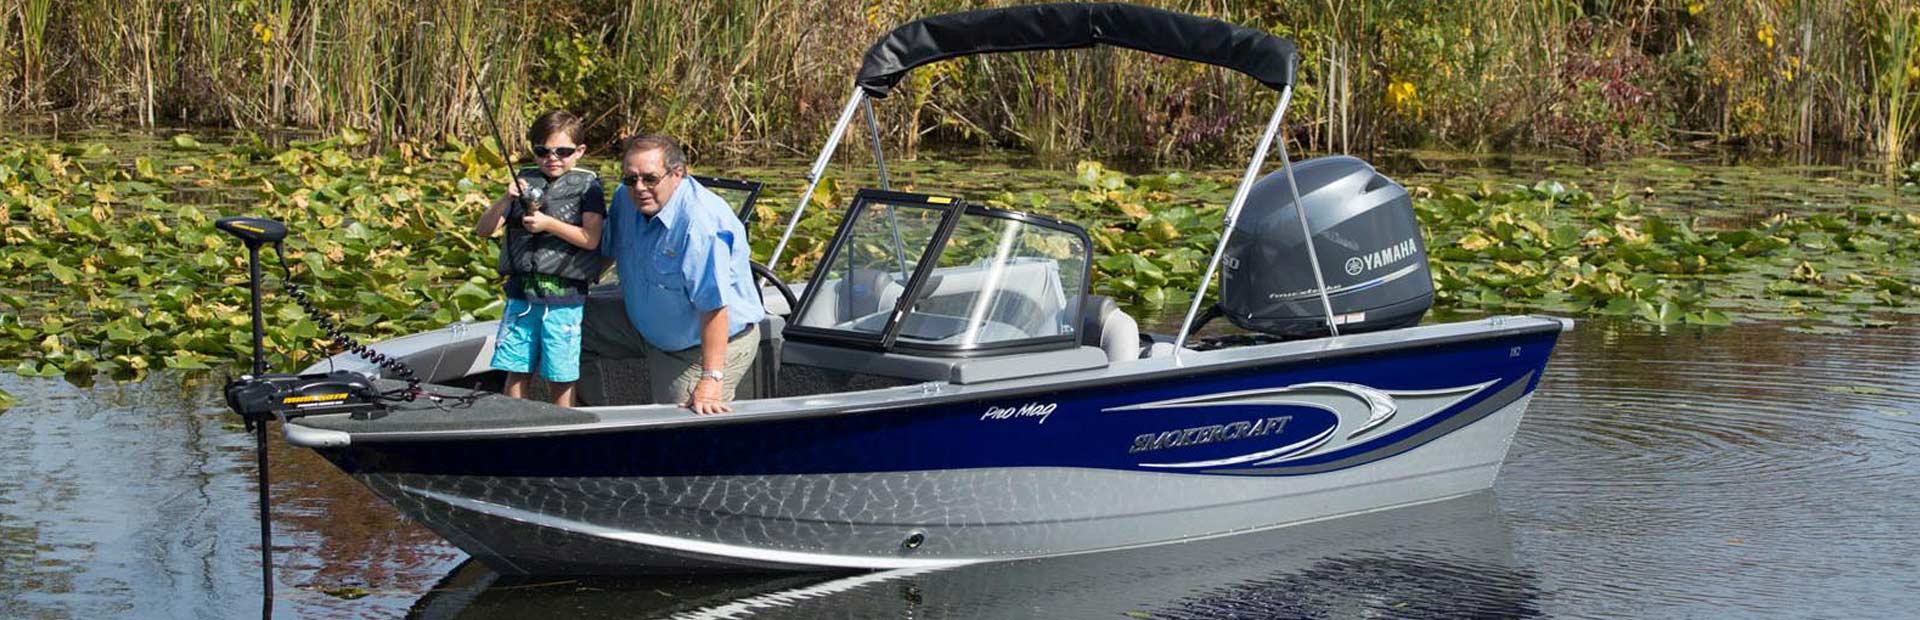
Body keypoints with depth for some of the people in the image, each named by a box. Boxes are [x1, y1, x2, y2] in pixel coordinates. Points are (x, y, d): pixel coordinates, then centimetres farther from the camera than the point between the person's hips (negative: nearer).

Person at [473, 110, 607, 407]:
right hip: (521, 292, 3)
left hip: (564, 296, -3)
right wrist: (505, 200, -13)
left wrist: (550, 224, -19)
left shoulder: (586, 185, 1)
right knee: (515, 372, 6)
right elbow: (483, 230, 5)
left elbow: (590, 239, -8)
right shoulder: (525, 182, 10)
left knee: (561, 378, 1)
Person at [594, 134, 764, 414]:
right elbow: (606, 251, 15)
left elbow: (714, 304, -37)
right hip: (652, 334, 8)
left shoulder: (700, 222, -33)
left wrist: (710, 380, -40)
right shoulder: (625, 199, -7)